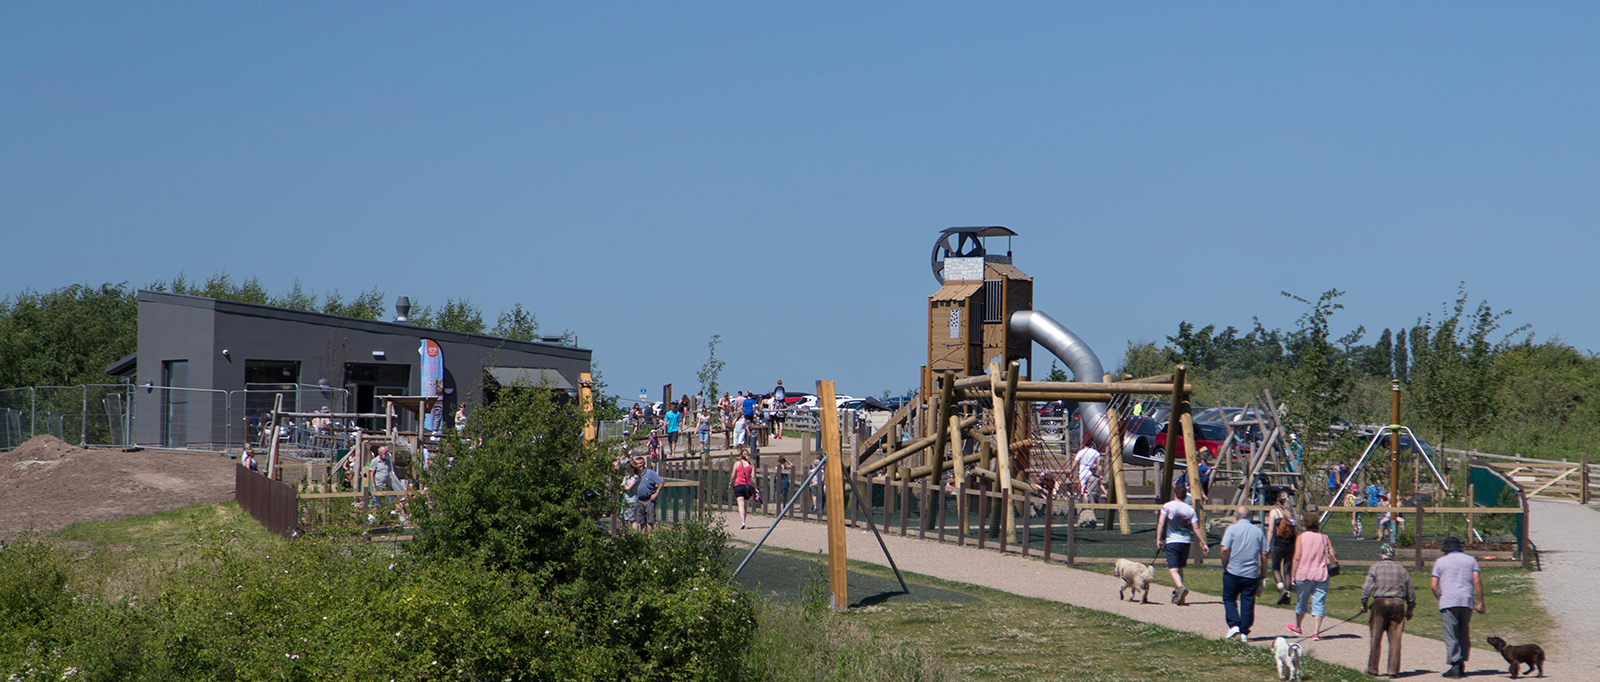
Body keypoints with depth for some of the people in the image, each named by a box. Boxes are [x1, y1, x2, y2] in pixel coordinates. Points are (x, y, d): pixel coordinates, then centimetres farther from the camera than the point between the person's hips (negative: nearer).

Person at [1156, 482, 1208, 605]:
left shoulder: (1168, 506, -3)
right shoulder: (1190, 510, 5)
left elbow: (1161, 523, -11)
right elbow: (1196, 528, 0)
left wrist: (1158, 539, -9)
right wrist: (1204, 544, 2)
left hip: (1172, 541, -4)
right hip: (1186, 541, 4)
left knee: (1173, 569, -9)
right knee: (1180, 568, 19)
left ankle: (1180, 587, -35)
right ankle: (1176, 594, 28)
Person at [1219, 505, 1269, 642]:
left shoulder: (1232, 529, -4)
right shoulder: (1258, 531, 6)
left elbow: (1225, 549, -13)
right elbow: (1264, 554, 6)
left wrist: (1224, 566, 0)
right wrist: (1262, 573, 14)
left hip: (1233, 572, -3)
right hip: (1252, 574, 3)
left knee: (1229, 599, 11)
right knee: (1248, 602, 7)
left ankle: (1233, 625, -5)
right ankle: (1244, 632, 6)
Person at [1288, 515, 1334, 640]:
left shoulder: (1301, 537, 0)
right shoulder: (1324, 537, 5)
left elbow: (1297, 557, -5)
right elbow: (1332, 555, -2)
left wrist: (1293, 575, -2)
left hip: (1304, 574, -1)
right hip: (1321, 576, 1)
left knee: (1301, 602, 16)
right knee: (1319, 604, 0)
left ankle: (1297, 627, 35)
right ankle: (1316, 632, -10)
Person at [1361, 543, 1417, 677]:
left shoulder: (1375, 568, 2)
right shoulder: (1401, 569, 11)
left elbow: (1367, 588, -5)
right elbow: (1411, 592, 13)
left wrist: (1364, 603, 7)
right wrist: (1410, 609, 22)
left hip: (1380, 603, -2)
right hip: (1398, 603, 2)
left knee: (1375, 639, 6)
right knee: (1395, 639, 4)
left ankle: (1373, 669, 10)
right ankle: (1393, 670, 1)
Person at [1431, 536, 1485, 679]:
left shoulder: (1440, 561, 7)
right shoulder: (1470, 560, 13)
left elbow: (1433, 585, 0)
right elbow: (1477, 582, 2)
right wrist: (1480, 603, 3)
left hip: (1448, 602, -3)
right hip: (1467, 601, 3)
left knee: (1451, 636, -4)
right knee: (1464, 634, 13)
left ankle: (1454, 665, -14)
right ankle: (1461, 667, 15)